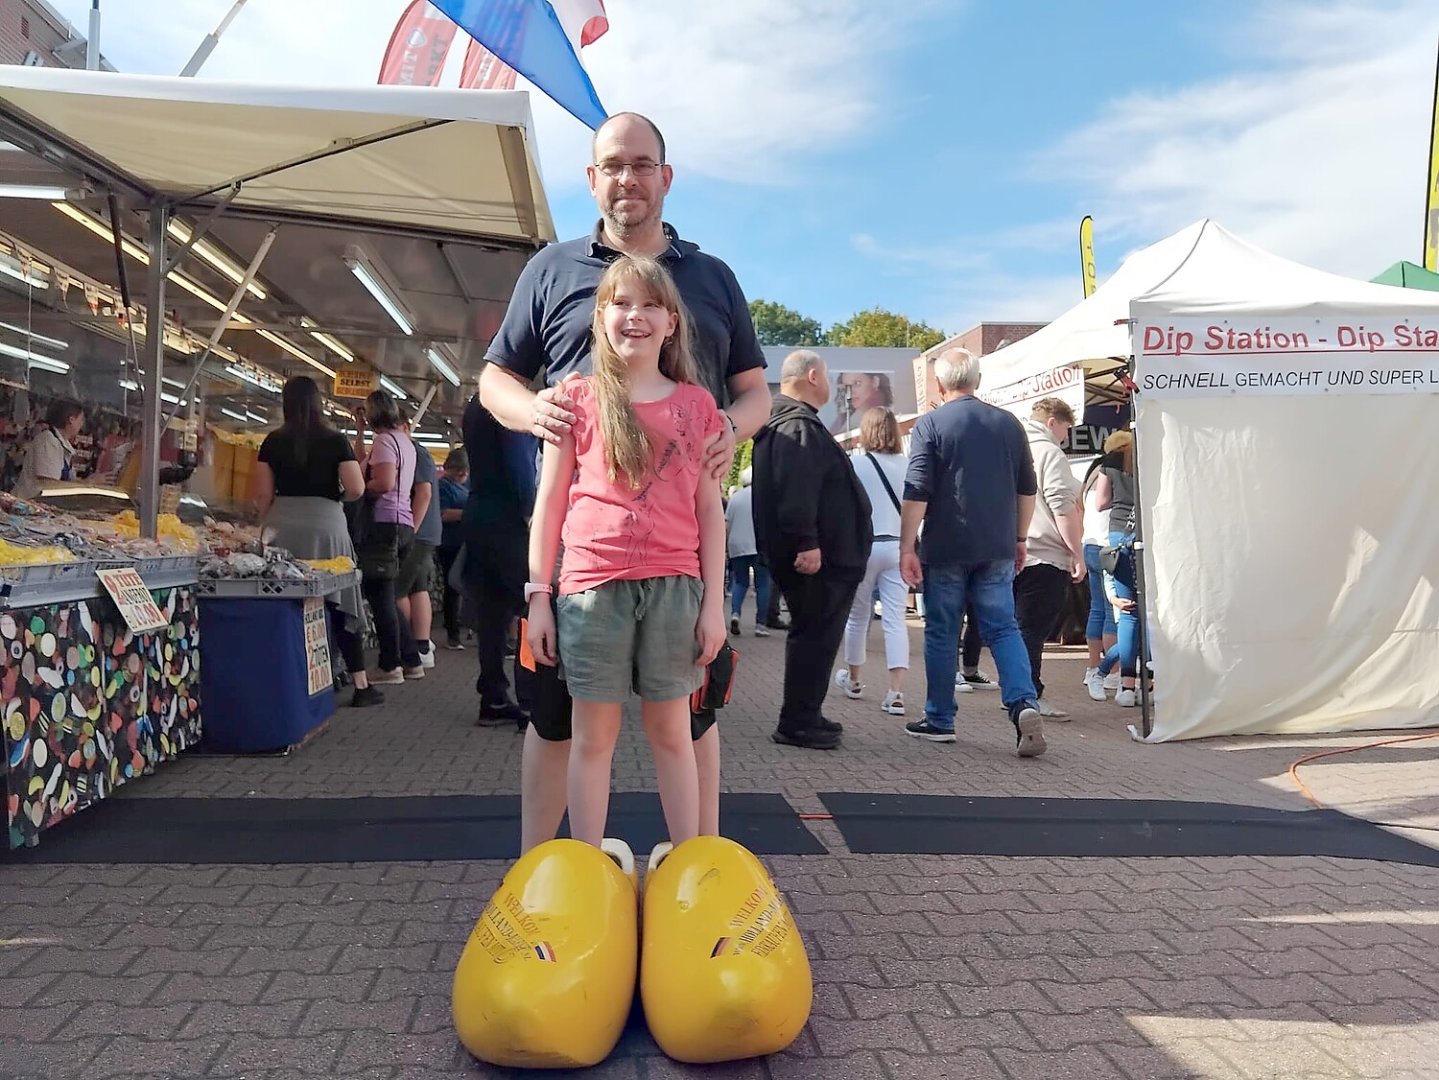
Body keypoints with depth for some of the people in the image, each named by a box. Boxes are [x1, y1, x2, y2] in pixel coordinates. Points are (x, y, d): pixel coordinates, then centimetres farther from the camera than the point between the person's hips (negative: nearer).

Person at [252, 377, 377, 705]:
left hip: (281, 525, 2)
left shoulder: (273, 441, 5)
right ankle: (361, 685, 5)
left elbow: (261, 494, 2)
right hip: (325, 524, -2)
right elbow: (356, 489, -6)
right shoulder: (335, 441, 0)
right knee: (339, 603, 4)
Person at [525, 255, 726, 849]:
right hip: (593, 585, -1)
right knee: (593, 735, 6)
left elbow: (709, 508, 8)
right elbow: (550, 503, 5)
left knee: (671, 731, 9)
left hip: (674, 586, 1)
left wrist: (714, 601, 3)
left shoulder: (696, 404, 8)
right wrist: (539, 597, 1)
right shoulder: (578, 398, 5)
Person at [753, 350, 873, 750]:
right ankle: (797, 723, -1)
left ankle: (805, 717, 27)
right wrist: (807, 543, -30)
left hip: (819, 554, 11)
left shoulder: (786, 421, 21)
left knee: (813, 636, 17)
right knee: (816, 637, -6)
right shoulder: (799, 425, -15)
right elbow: (795, 491, -27)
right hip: (818, 557, -11)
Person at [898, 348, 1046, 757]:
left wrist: (907, 546, -7)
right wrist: (1020, 539, 21)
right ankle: (1024, 703, -13)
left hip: (946, 549, -3)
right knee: (1002, 628, 7)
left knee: (942, 632, 7)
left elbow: (916, 493, -11)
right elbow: (1027, 489, 12)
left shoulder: (929, 425, -6)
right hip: (997, 550, 3)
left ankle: (939, 720, 15)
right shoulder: (1009, 424, 8)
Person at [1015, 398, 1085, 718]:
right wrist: (1078, 554, -11)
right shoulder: (1049, 452, -7)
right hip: (1044, 556, -8)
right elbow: (1064, 509, -15)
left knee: (1021, 626, 13)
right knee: (1033, 629, -5)